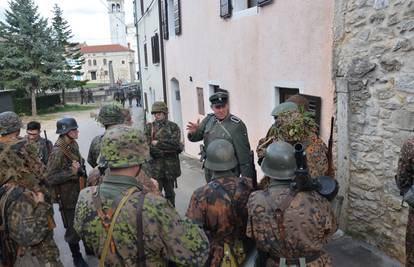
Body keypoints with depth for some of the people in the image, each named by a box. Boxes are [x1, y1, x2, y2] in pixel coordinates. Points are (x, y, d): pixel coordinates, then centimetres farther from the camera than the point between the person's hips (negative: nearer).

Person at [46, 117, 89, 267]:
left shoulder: (74, 144, 2)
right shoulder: (58, 152, -23)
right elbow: (51, 178, -24)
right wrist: (72, 172, -28)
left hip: (80, 192, 8)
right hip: (68, 197, -7)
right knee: (73, 228, 8)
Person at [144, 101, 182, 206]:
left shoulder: (173, 127, 3)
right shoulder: (149, 127, 3)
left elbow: (175, 143, -12)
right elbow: (146, 146, -7)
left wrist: (157, 143, -12)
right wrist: (164, 151, -15)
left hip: (170, 165, 1)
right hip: (155, 165, -1)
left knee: (170, 193, 15)